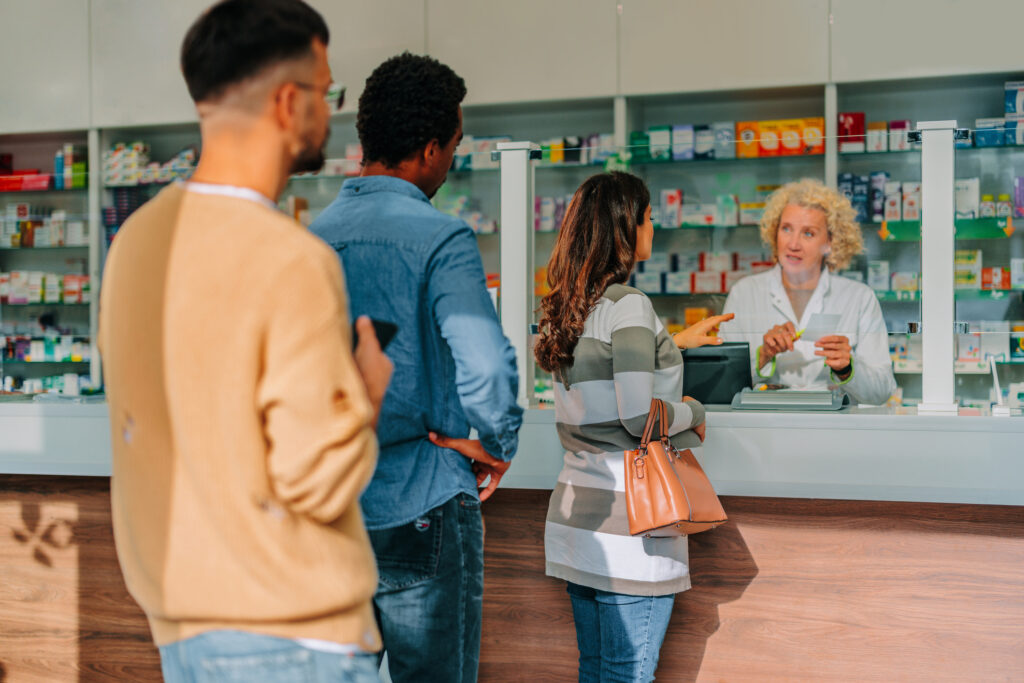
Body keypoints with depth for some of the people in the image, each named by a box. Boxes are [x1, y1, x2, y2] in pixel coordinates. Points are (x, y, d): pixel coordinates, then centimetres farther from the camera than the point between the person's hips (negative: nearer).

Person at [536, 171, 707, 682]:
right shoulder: (628, 306, -14)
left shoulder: (565, 308, 10)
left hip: (575, 508, 8)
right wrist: (693, 412, -1)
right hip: (628, 517, -8)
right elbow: (639, 415, -20)